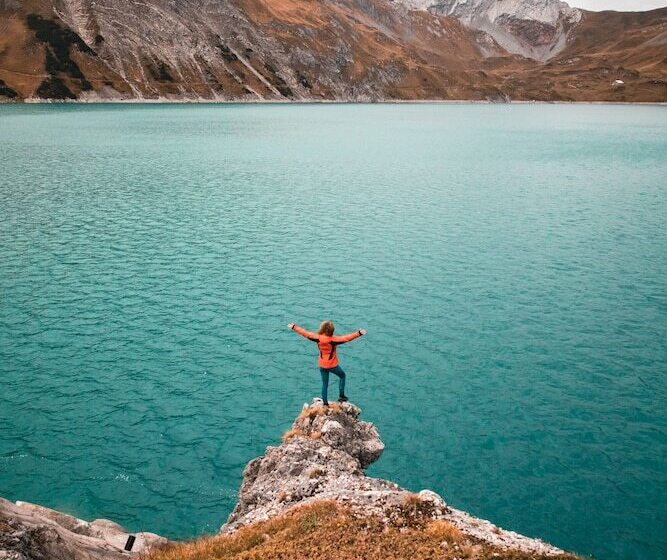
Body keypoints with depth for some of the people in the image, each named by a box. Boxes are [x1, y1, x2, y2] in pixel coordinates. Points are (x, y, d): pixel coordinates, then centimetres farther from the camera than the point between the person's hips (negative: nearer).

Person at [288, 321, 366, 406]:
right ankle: (341, 396, 21)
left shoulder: (317, 338, -13)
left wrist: (294, 327, 8)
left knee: (324, 384, 17)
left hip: (322, 365, 3)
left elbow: (305, 333, -3)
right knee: (342, 376, 24)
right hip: (332, 365, -3)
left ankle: (325, 402, 22)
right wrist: (358, 333, -32)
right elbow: (346, 338, -30)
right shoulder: (333, 340, -24)